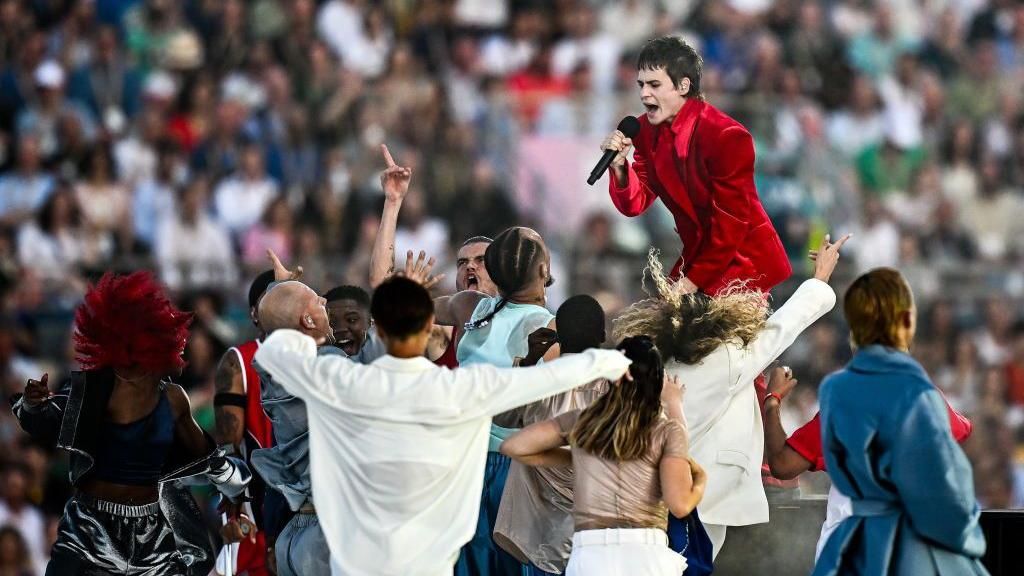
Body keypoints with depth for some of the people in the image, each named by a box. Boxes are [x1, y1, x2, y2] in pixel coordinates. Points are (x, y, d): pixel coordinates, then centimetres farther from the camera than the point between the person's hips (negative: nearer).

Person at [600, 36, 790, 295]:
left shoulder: (727, 136, -22)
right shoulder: (646, 129, 0)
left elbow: (730, 225, -20)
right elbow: (635, 203, 3)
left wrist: (694, 281, -17)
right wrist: (619, 166, -17)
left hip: (743, 262, -7)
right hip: (698, 254, 7)